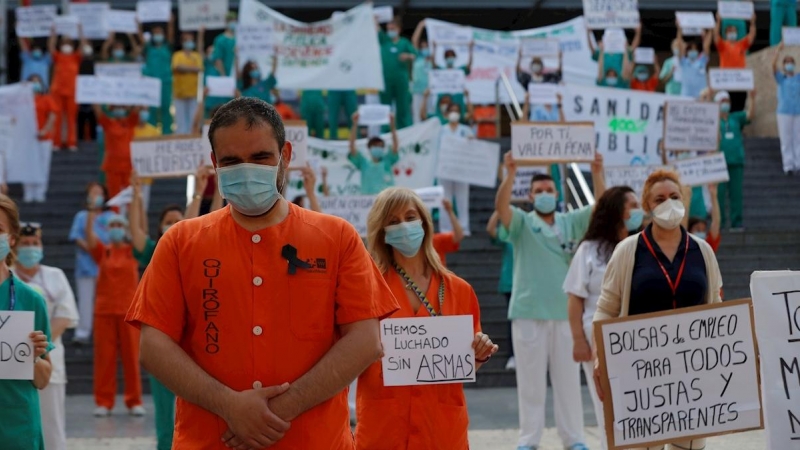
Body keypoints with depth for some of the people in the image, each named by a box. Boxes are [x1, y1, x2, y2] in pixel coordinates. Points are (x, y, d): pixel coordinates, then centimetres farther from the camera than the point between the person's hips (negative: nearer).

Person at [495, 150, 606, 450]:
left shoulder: (571, 223, 8)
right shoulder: (522, 224, 1)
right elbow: (501, 207, -17)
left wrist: (597, 174, -18)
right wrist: (510, 174, -32)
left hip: (565, 312, 2)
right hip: (528, 313, -2)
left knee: (568, 379, 7)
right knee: (531, 380, 3)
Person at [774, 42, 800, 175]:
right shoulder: (781, 78, 7)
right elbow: (774, 65, -8)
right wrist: (779, 50, -15)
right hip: (784, 112, -2)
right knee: (786, 141, -2)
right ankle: (788, 166, -1)